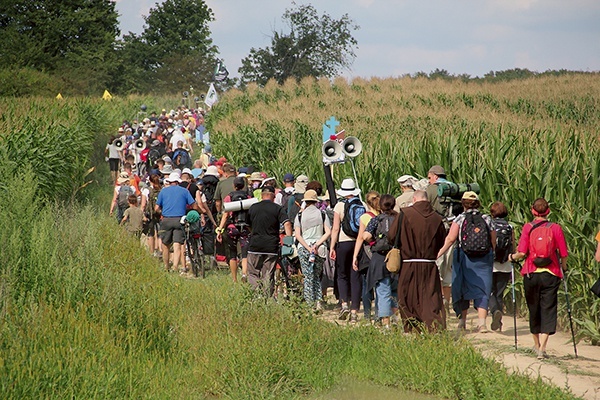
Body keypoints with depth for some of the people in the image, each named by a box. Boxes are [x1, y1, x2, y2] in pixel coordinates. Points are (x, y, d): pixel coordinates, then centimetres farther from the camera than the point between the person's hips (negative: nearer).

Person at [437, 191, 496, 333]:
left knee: (461, 288, 11)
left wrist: (438, 254, -6)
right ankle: (482, 321, -11)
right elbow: (494, 242, 6)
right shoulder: (487, 219, 3)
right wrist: (490, 256, 22)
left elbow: (450, 239, -10)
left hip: (464, 257, -1)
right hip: (484, 260, 1)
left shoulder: (460, 219, -3)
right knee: (481, 290, 2)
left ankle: (462, 321, 17)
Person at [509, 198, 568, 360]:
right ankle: (542, 348, -12)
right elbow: (563, 254, -1)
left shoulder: (527, 227, -2)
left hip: (531, 273, 1)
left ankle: (537, 344, 30)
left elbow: (522, 253, -9)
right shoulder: (556, 228, -1)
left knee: (534, 309, 15)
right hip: (551, 274, -1)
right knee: (548, 310, 0)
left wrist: (512, 257, 12)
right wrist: (563, 267, 18)